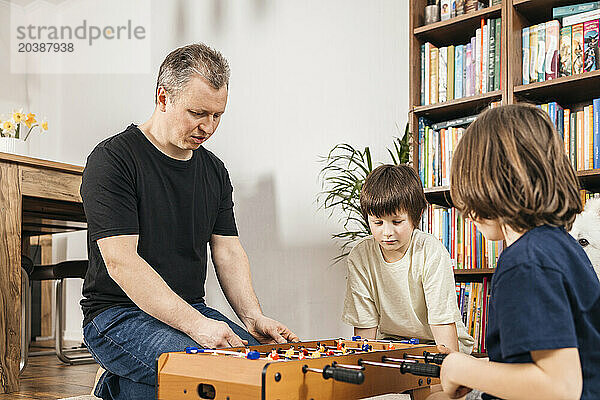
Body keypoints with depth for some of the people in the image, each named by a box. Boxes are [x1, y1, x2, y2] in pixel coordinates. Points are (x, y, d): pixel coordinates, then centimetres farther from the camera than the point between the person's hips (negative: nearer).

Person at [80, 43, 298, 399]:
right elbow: (121, 261, -19)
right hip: (118, 315, -7)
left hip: (193, 312, 8)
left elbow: (228, 251, 10)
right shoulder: (113, 159, -10)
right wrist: (196, 324, -27)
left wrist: (254, 318, -8)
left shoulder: (214, 170, 12)